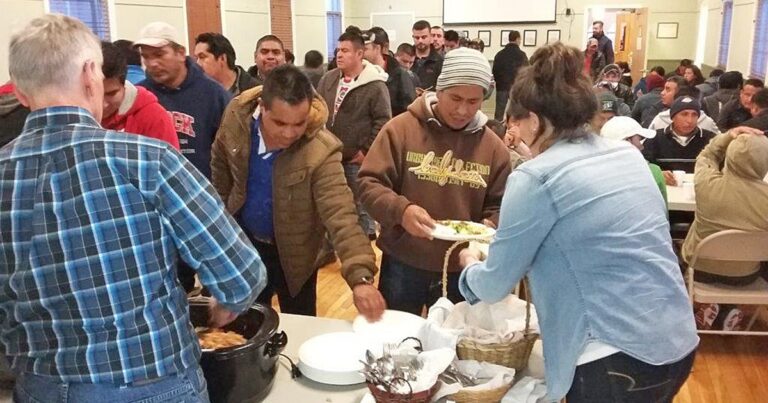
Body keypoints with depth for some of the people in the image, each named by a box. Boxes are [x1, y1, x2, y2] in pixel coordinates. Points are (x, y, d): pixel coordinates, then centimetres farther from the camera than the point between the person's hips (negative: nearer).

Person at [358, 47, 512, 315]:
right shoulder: (401, 128, -9)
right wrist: (401, 210, -29)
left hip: (461, 270, 2)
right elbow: (369, 184, -11)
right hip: (403, 265, -2)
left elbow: (499, 207, 6)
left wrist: (489, 228, -16)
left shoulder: (493, 146, -1)